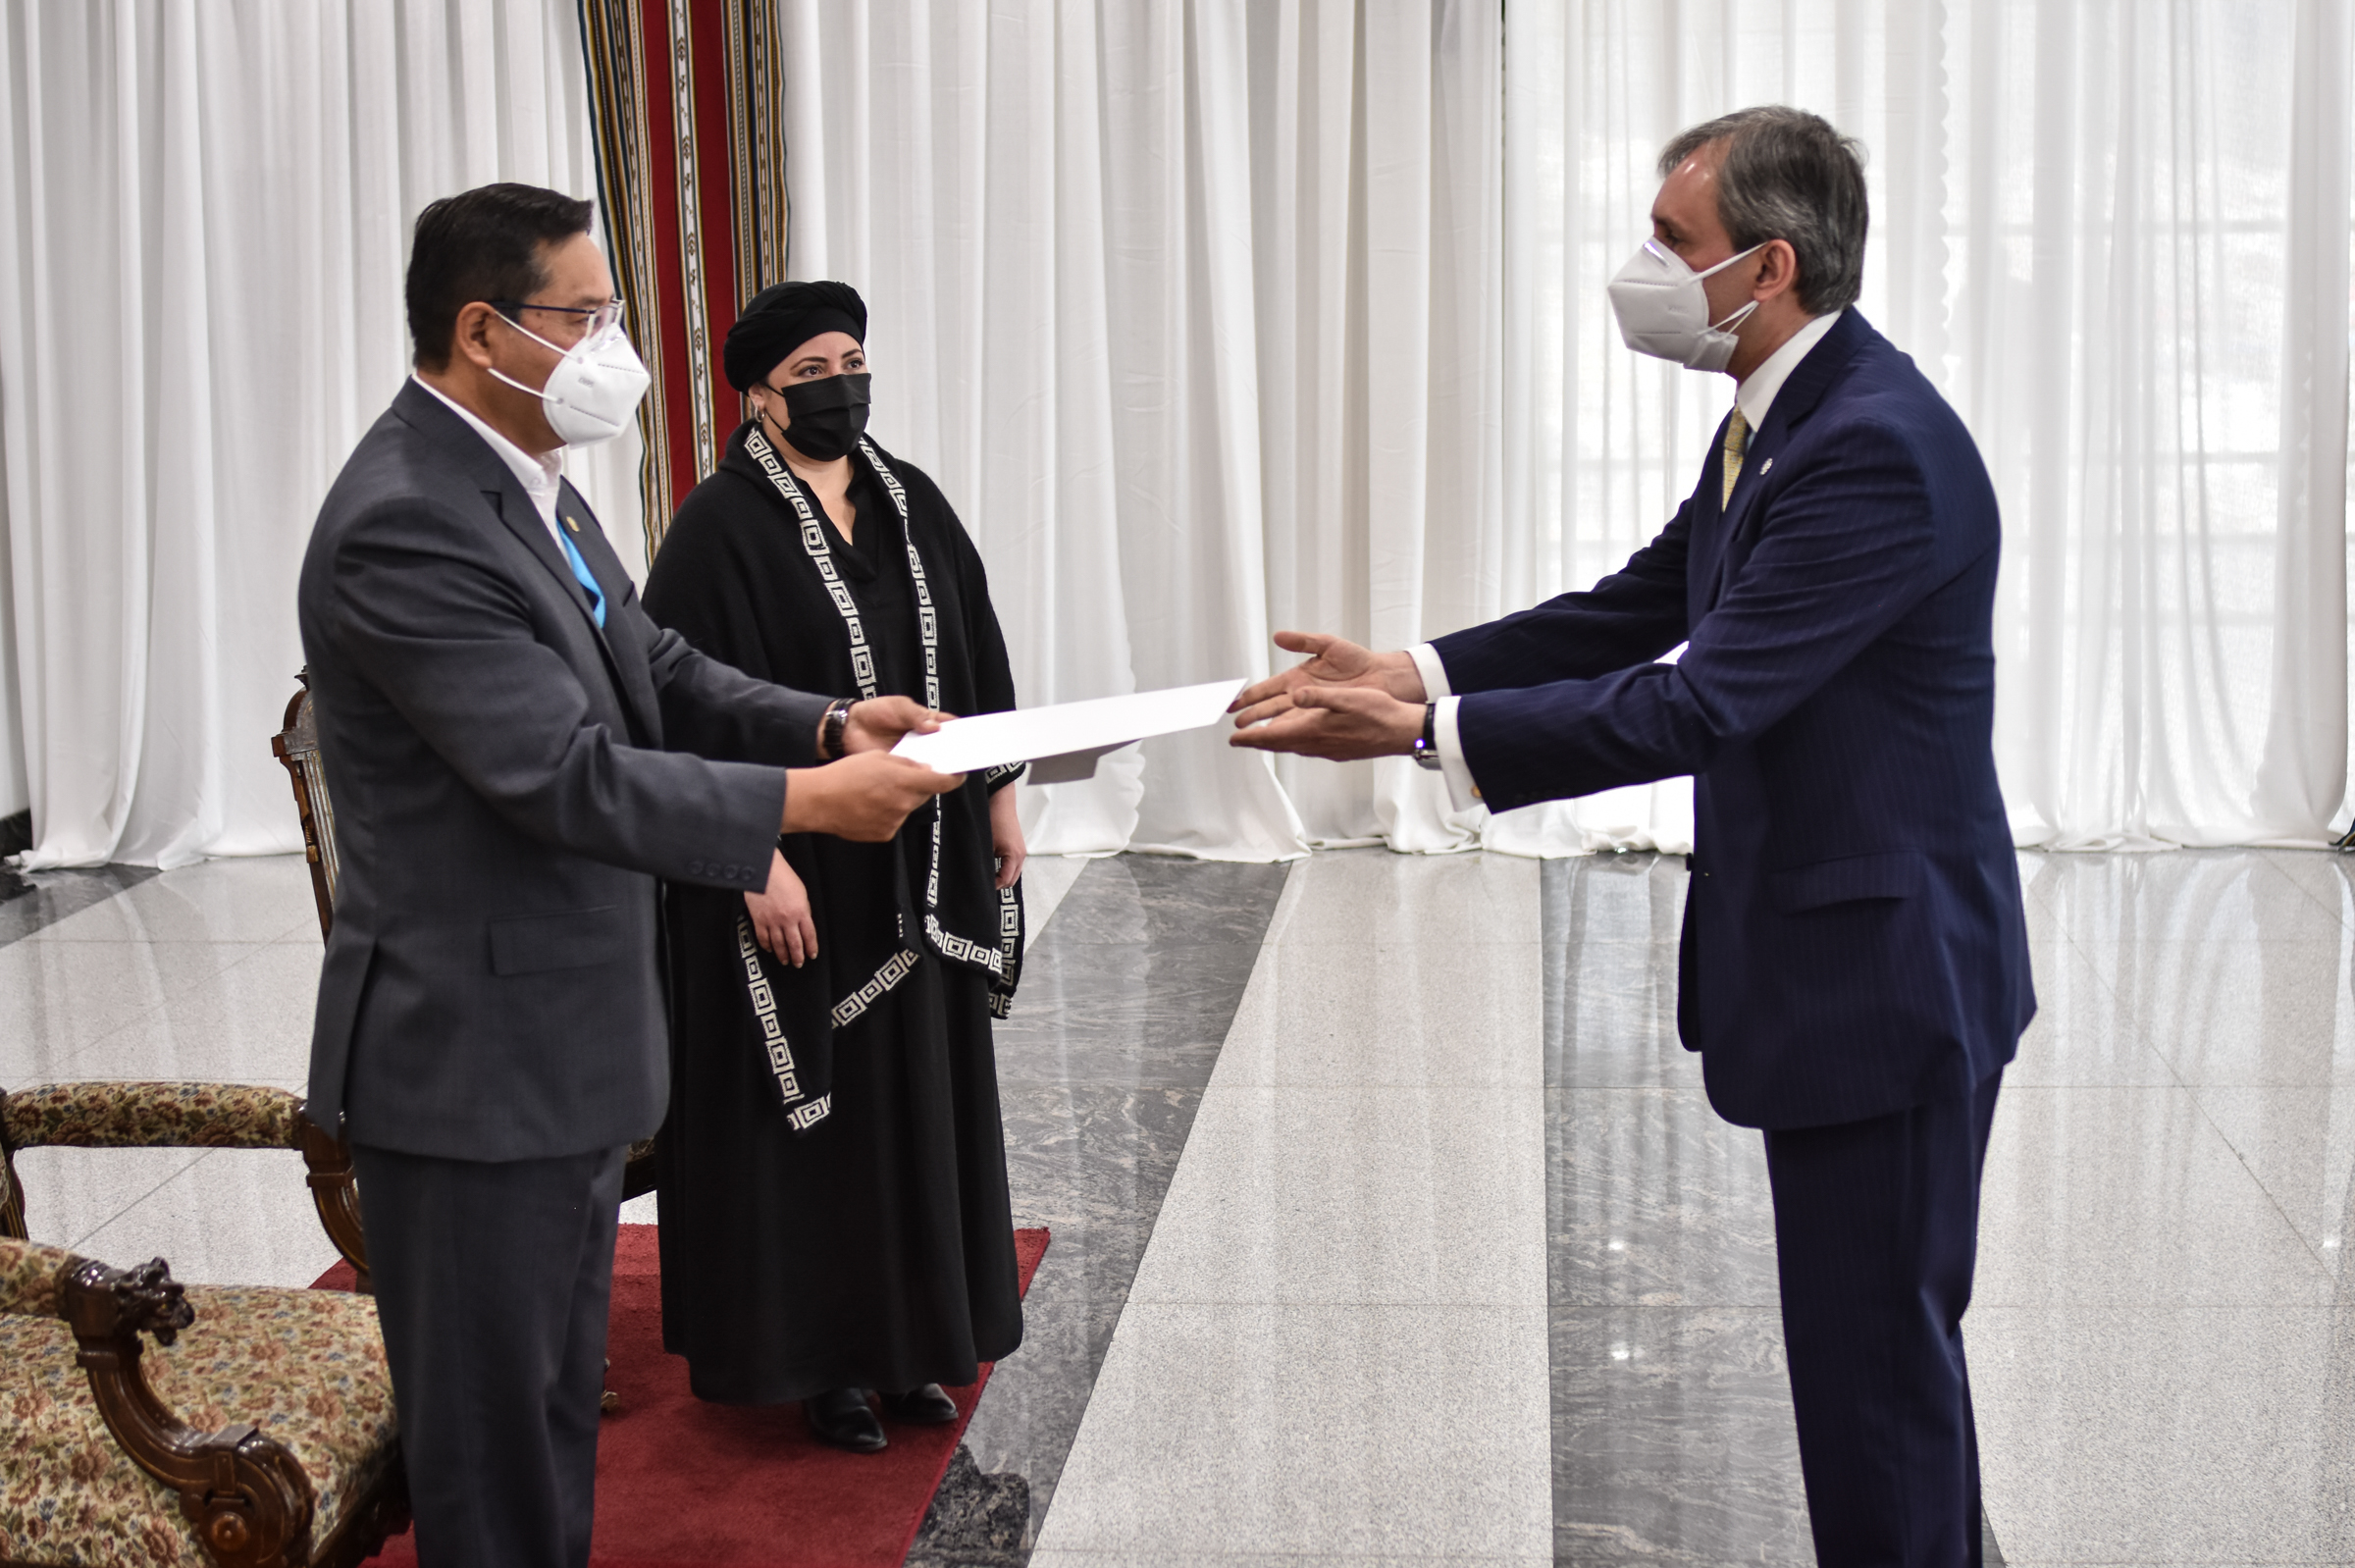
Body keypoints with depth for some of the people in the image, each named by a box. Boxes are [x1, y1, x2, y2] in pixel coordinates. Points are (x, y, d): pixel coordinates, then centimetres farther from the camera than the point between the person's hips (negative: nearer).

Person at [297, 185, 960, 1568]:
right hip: (474, 1066, -10)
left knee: (559, 1403, 22)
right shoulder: (402, 525, -23)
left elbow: (658, 674, 12)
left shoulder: (526, 482, 8)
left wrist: (829, 723, -4)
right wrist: (808, 802, -27)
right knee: (493, 1438, 5)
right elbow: (570, 775, -28)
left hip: (565, 1052, 10)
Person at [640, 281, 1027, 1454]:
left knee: (919, 1086, 13)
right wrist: (761, 860, -22)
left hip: (921, 865, 6)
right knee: (811, 1102, 3)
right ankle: (817, 1356, 16)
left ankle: (909, 1336, 26)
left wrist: (999, 797, 10)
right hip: (804, 867, -6)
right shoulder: (721, 525, -12)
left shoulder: (912, 502, 8)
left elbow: (974, 654, 14)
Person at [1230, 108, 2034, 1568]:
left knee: (1873, 1347, 1)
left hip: (1886, 962, -10)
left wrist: (1421, 728, -23)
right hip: (1828, 945, 10)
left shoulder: (1881, 445, -24)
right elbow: (1638, 609, 13)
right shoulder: (1776, 419, 9)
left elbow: (1698, 704, -27)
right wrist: (1418, 667, 2)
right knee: (1871, 1333, 22)